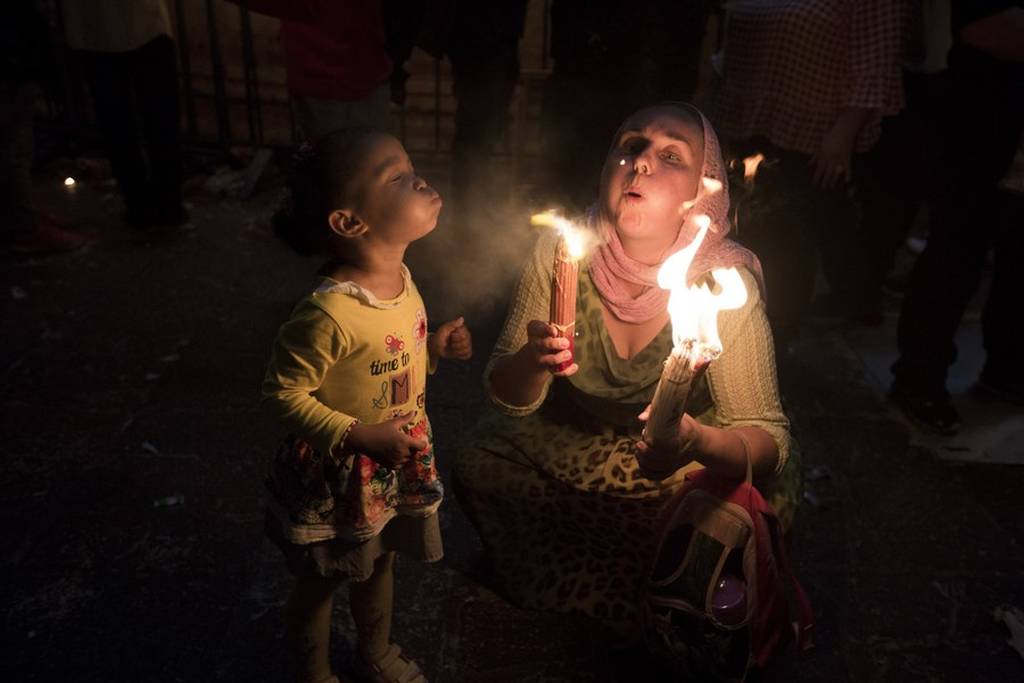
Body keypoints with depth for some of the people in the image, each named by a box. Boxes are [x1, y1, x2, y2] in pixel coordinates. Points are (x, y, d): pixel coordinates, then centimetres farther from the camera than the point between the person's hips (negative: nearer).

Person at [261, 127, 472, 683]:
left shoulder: (401, 277, -8)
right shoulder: (329, 314, -34)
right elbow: (283, 394, -24)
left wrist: (434, 348, -7)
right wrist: (360, 436, -28)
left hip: (399, 466, 7)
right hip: (337, 477, -7)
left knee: (379, 564, 30)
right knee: (321, 581, 20)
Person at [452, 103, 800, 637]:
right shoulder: (562, 252, -21)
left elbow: (767, 437, -23)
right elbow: (507, 396, -14)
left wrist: (696, 440, -45)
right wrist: (533, 361, -38)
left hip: (703, 454, -1)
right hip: (570, 438, 2)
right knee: (477, 463, -14)